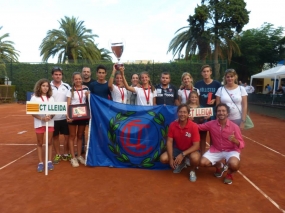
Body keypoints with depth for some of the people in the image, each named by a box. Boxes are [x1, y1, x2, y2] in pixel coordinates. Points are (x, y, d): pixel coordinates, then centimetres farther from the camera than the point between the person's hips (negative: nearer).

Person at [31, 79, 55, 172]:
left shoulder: (51, 98, 5)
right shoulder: (34, 98, -4)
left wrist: (50, 116, -18)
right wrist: (42, 118, -22)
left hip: (50, 122, 2)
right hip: (39, 123, -2)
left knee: (49, 142, 8)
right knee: (40, 143, 8)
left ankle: (49, 161, 18)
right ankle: (40, 163, 16)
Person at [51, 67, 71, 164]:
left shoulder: (67, 86, 4)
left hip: (65, 116, 1)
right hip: (53, 117, -1)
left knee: (67, 135, 7)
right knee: (55, 136, 10)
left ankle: (66, 154, 23)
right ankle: (58, 155, 23)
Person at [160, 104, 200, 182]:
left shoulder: (193, 126, -23)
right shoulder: (172, 125, -14)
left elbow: (196, 145, -22)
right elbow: (169, 141, -10)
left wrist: (183, 154, -32)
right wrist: (171, 158, -19)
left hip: (190, 150, -3)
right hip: (177, 148, 4)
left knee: (195, 158, -37)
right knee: (163, 158, -17)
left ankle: (192, 171, 2)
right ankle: (180, 163, 16)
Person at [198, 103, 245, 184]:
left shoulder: (234, 126, -17)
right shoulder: (211, 124, -9)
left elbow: (242, 145, -14)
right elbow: (198, 126, 1)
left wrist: (234, 140, -36)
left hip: (231, 150, -3)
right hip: (216, 150, 3)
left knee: (234, 164, -35)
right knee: (203, 162, -16)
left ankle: (229, 173, 7)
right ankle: (219, 166, 19)